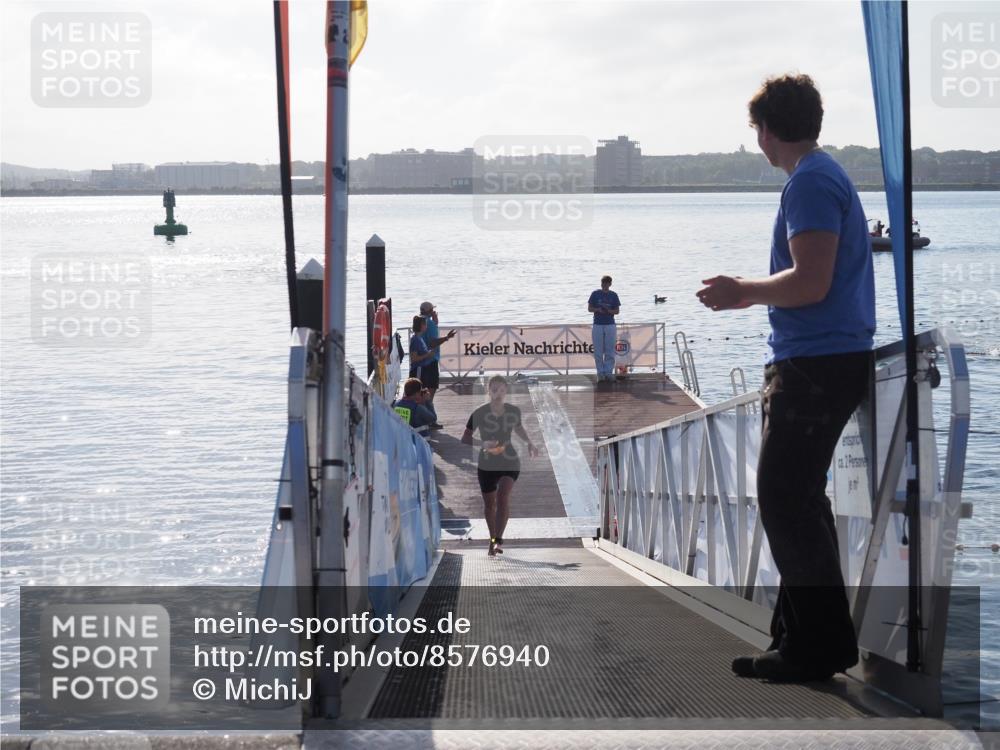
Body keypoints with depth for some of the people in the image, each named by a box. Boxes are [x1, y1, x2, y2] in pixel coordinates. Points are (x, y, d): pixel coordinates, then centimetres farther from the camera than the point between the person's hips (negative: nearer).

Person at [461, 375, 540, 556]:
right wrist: (482, 444, -26)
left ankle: (498, 539, -25)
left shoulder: (514, 412, -3)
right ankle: (493, 539, 32)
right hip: (486, 465, 0)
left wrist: (529, 442, 7)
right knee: (489, 504, 10)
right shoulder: (479, 414, -11)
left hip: (510, 463, 0)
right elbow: (465, 439, -10)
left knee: (503, 495, -23)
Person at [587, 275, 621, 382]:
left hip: (610, 325, 0)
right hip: (598, 325, 0)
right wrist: (598, 310, -14)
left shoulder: (613, 295, 6)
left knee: (610, 351, 0)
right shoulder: (595, 294, 4)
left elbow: (617, 311, 6)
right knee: (598, 351, -1)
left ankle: (609, 372, 6)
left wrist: (609, 311, -14)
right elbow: (589, 308, 5)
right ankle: (600, 372, 5)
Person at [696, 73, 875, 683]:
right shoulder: (828, 175, 18)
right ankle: (808, 636, 20)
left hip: (817, 361, -11)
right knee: (798, 498, 15)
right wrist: (751, 294, 25)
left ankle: (818, 645, -4)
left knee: (785, 499, -8)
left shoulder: (810, 182, -14)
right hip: (833, 358, 11)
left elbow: (810, 282, -23)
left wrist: (744, 290, -9)